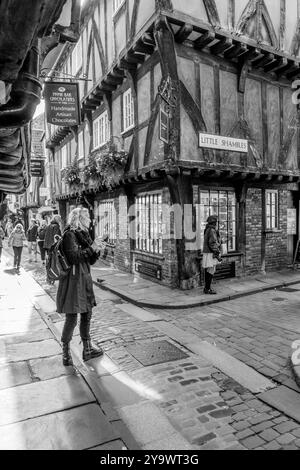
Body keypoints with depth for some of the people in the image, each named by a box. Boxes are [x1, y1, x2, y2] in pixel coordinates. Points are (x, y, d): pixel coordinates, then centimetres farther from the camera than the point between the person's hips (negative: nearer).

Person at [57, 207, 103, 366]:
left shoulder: (83, 234, 14)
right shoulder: (69, 235, -11)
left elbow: (90, 261, 15)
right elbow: (73, 257, -22)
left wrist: (96, 250, -3)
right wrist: (91, 249, -15)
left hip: (84, 279, 9)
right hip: (73, 280, -9)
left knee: (87, 314, 14)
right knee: (71, 318, -2)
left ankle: (87, 349, 26)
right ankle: (65, 352, 15)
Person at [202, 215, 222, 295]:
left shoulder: (207, 230, 15)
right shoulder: (212, 230, -16)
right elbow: (213, 244, -21)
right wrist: (217, 255, -18)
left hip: (207, 253, 10)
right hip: (211, 254, -10)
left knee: (208, 272, 12)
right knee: (211, 272, -7)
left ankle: (206, 287, 17)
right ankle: (207, 289, -4)